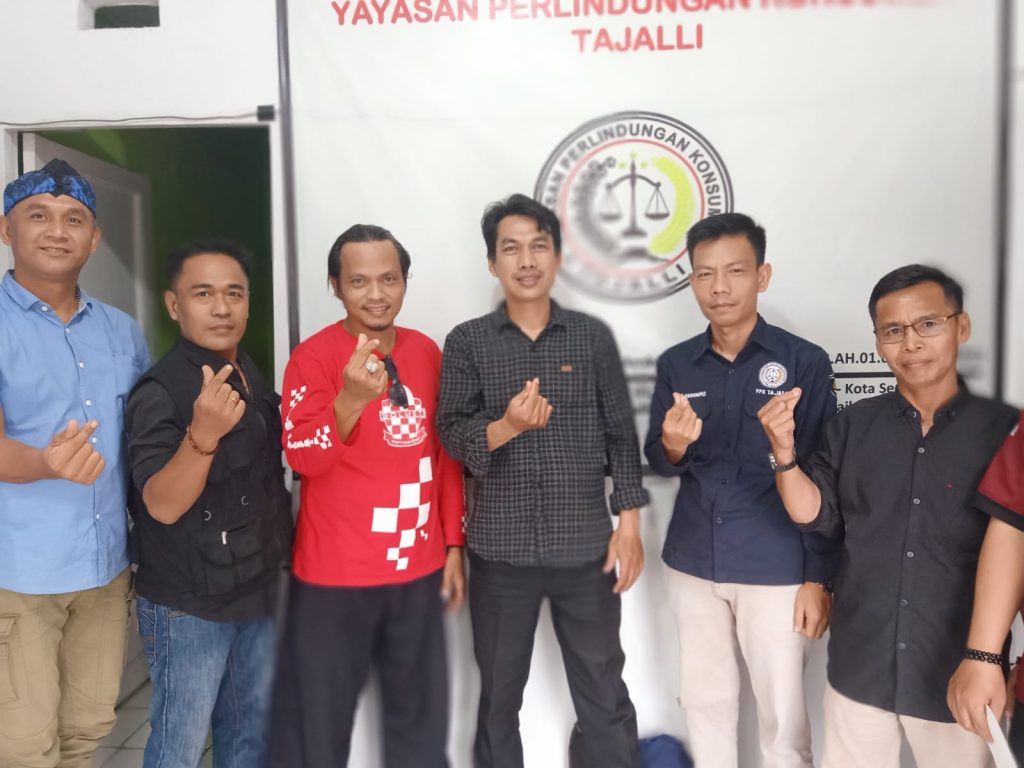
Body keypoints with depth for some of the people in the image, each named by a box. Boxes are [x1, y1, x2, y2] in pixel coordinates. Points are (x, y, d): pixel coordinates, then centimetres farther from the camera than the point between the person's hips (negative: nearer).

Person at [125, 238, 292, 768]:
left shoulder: (251, 377, 5)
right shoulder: (160, 393, -19)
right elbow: (162, 505, -26)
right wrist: (202, 434, -42)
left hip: (256, 589, 7)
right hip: (188, 603, -7)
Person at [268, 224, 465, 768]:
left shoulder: (427, 352, 5)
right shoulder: (313, 356, -10)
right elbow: (302, 458, -19)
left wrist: (454, 544, 10)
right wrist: (352, 398, -35)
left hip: (418, 567, 5)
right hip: (335, 574, -4)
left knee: (420, 714, 17)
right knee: (319, 716, 8)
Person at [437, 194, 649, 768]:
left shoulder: (593, 336, 2)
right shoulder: (468, 342, 1)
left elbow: (621, 434, 3)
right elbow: (452, 433, -5)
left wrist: (630, 523, -2)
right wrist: (507, 426, -24)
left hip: (586, 545, 0)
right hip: (501, 548, 0)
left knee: (604, 691, 13)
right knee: (499, 692, 16)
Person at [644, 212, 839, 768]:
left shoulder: (805, 362, -7)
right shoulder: (675, 364, 2)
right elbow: (658, 461, 5)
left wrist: (820, 578, -8)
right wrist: (672, 445, -19)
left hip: (777, 570, -3)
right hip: (692, 564, 4)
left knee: (782, 713, 8)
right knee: (703, 700, 17)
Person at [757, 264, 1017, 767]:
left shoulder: (1006, 430, -7)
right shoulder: (853, 425, 1)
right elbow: (817, 517, 0)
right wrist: (784, 453, -15)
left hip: (960, 677, -2)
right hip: (858, 669, 2)